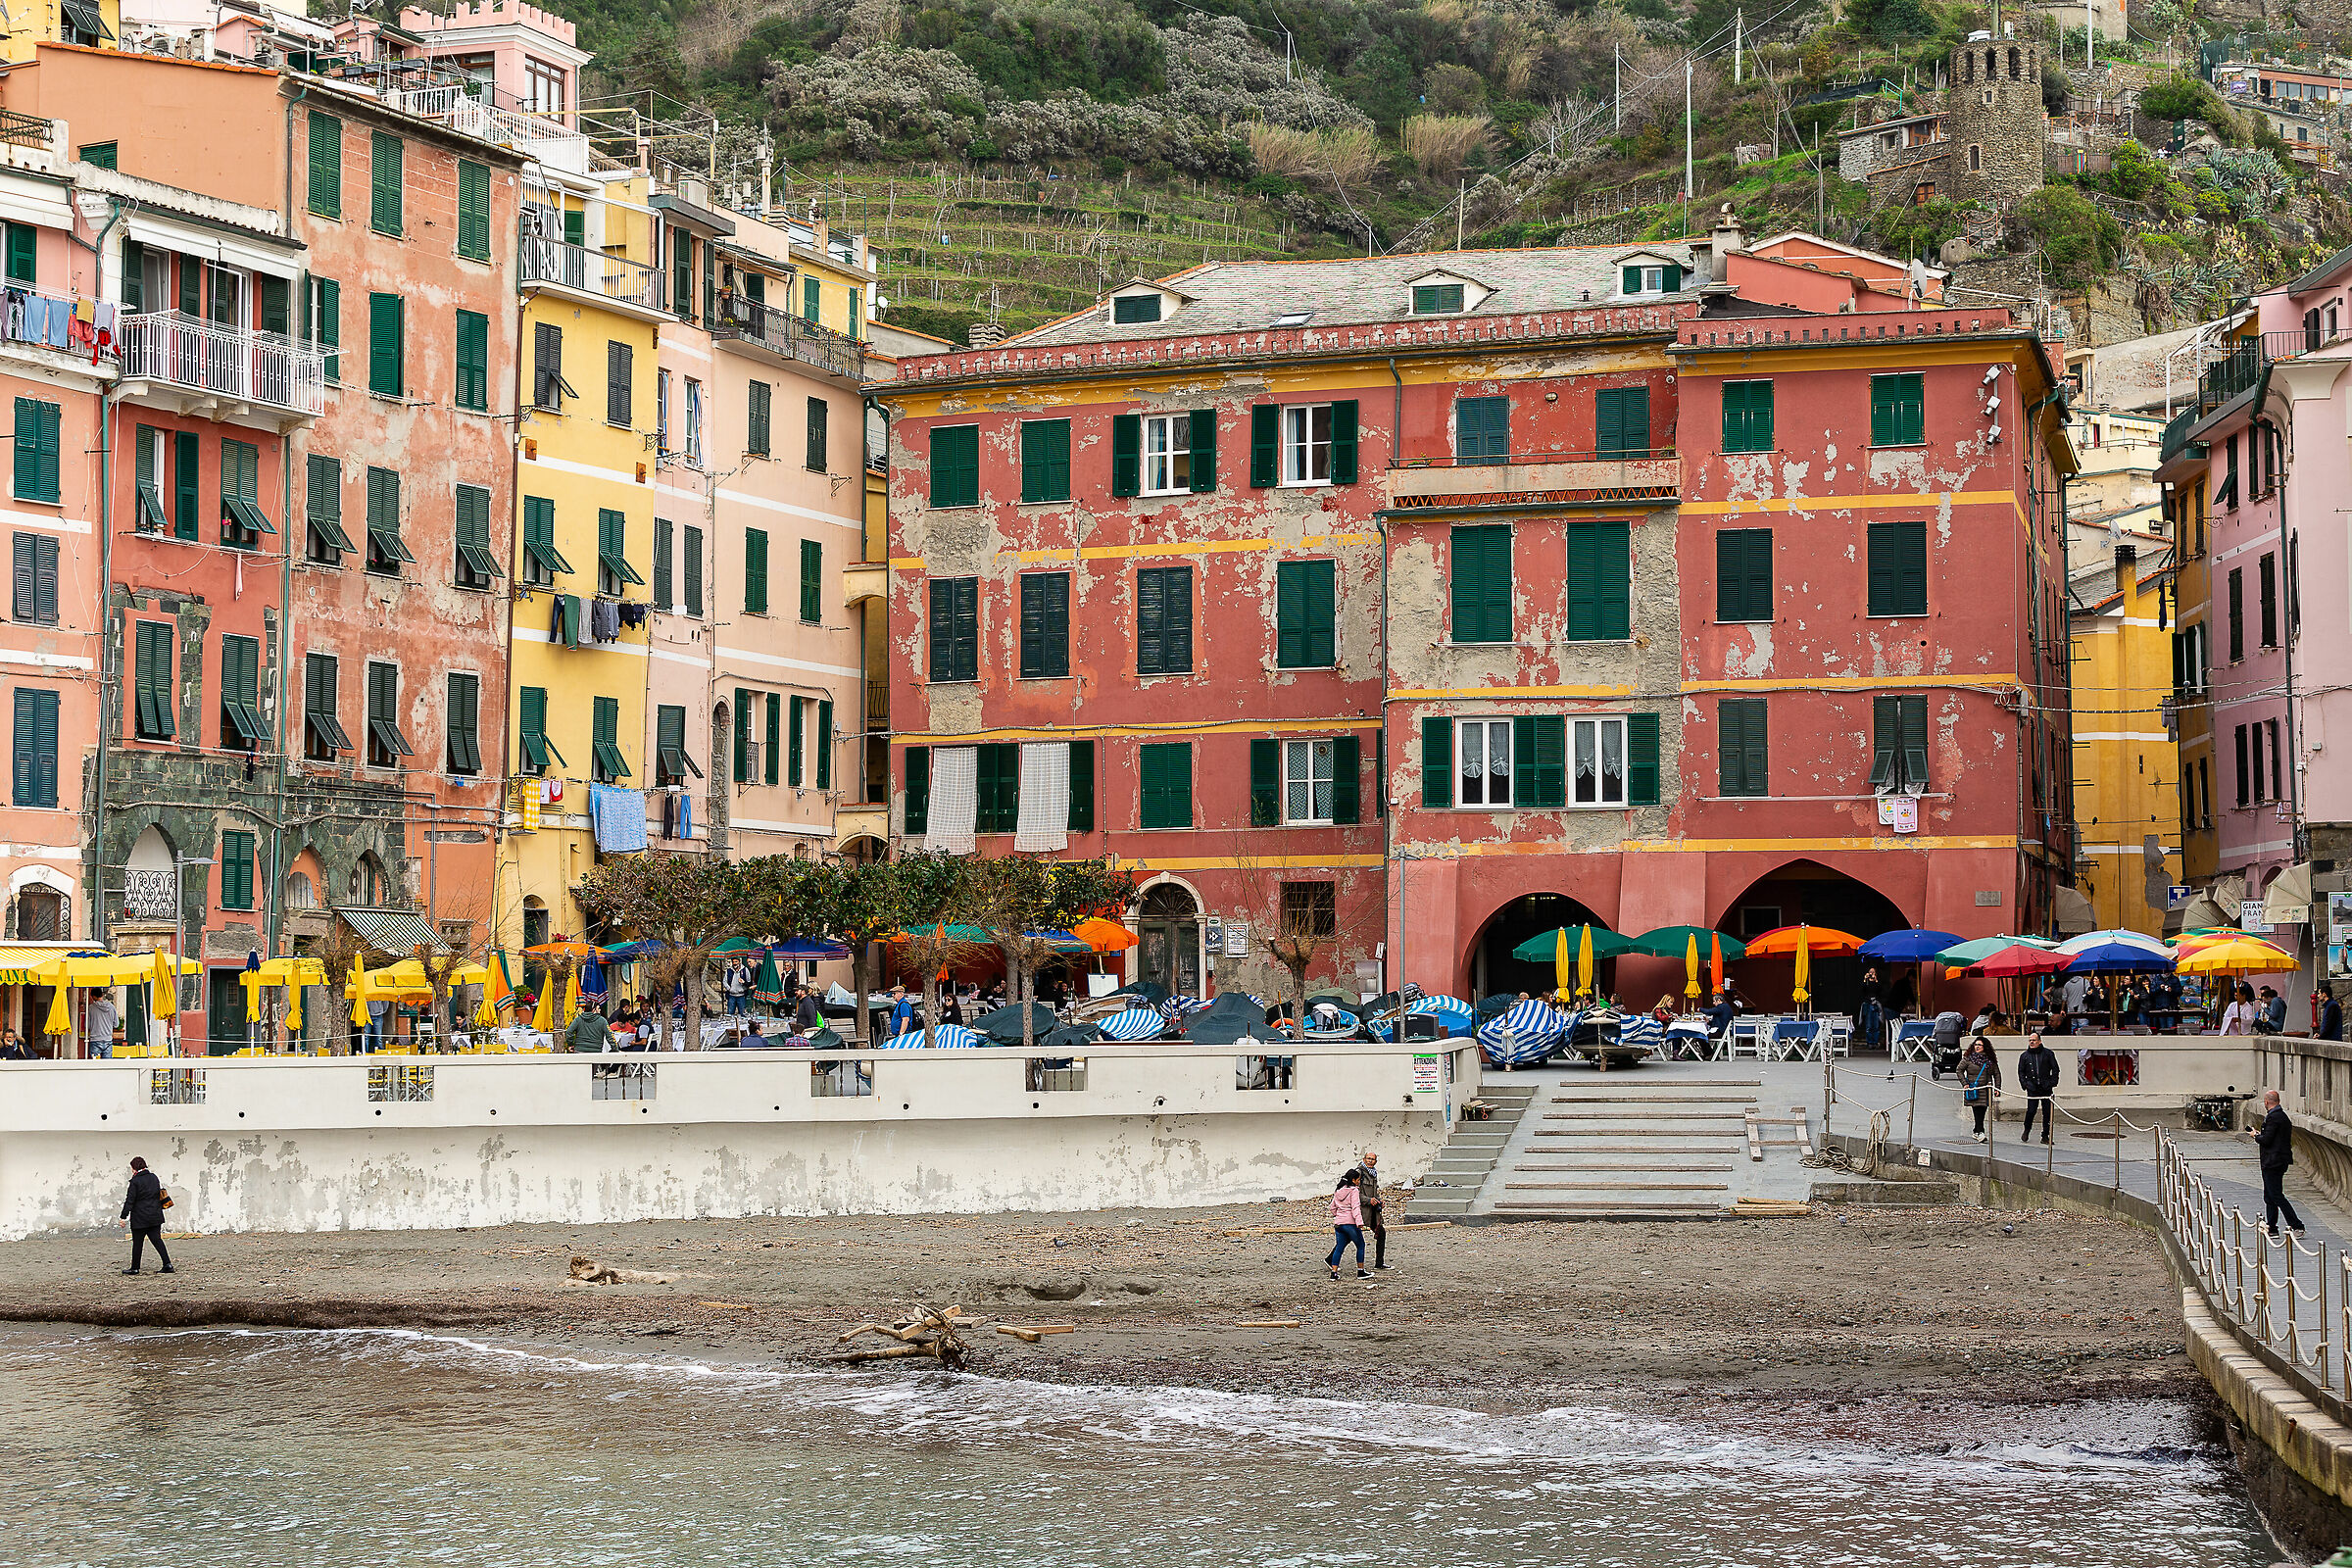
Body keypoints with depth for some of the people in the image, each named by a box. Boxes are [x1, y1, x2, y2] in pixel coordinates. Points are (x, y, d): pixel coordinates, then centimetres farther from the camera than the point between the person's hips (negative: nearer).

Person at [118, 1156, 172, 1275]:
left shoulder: (135, 1181, -13)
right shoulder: (154, 1178, 7)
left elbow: (130, 1200, -14)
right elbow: (159, 1195, 16)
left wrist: (123, 1216, -10)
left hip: (140, 1217, -6)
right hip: (155, 1216, 6)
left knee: (137, 1243, 4)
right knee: (157, 1239, 6)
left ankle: (135, 1268, 12)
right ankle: (167, 1264, -4)